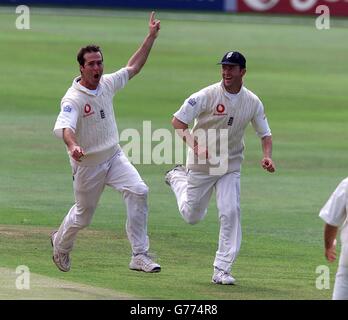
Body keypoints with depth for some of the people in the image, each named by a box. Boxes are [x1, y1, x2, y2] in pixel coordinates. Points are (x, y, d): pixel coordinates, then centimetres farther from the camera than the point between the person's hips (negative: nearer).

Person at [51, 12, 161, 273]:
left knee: (138, 191, -20)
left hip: (114, 157, 5)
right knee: (83, 215, 11)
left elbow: (133, 68, 15)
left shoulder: (107, 84, 0)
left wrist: (151, 37, 11)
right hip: (87, 165, -5)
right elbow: (64, 127, -39)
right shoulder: (73, 98, -22)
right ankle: (61, 243, 46)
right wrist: (72, 146, -61)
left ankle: (140, 256, -19)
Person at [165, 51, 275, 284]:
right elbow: (178, 121, -14)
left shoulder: (253, 102, -5)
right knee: (193, 216, 11)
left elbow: (265, 133, 5)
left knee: (230, 213, -15)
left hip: (230, 166, 2)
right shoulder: (207, 96, -17)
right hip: (201, 163, -2)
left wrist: (267, 156, -16)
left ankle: (222, 270, -8)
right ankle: (177, 178, 43)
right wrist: (194, 144, -30)